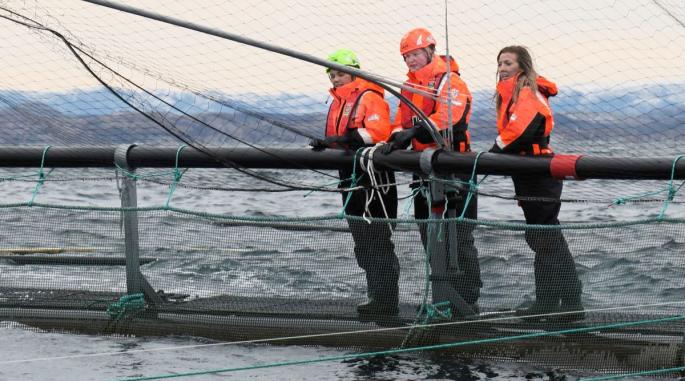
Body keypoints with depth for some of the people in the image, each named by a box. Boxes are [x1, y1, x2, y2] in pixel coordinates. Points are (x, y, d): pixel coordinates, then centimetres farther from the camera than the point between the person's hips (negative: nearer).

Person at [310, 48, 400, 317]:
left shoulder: (370, 98, -9)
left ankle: (386, 299, -8)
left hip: (374, 179, -10)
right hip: (350, 180, 10)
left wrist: (343, 138, -26)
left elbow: (377, 133, -23)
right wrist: (325, 144, 2)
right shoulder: (337, 103, 19)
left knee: (377, 241, -9)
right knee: (362, 243, 12)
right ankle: (376, 295, 19)